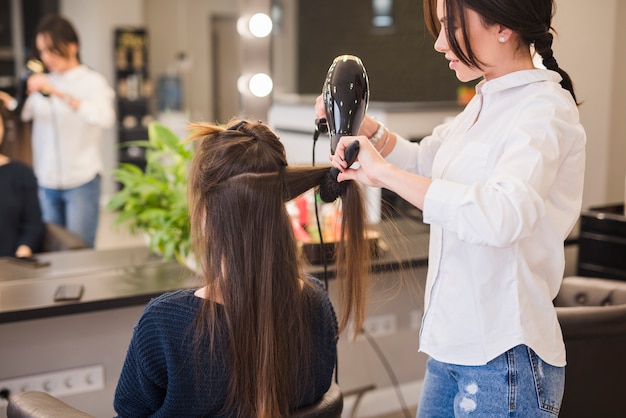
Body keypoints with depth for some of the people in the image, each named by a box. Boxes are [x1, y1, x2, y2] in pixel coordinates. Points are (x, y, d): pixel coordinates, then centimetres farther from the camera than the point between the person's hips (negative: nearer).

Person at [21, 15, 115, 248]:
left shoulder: (92, 81, -4)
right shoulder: (43, 82, 12)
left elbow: (105, 118, -24)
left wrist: (59, 93, -31)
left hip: (81, 181, -4)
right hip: (46, 182, 4)